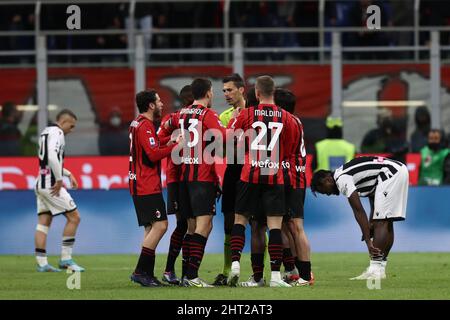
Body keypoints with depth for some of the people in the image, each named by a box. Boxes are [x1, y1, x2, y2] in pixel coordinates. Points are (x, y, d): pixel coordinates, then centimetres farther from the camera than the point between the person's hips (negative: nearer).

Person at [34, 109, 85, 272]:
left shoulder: (46, 132, 19)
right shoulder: (57, 133, -10)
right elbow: (52, 157, -26)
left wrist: (68, 174, 23)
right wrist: (59, 180, -19)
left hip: (41, 184, 9)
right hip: (51, 184, -9)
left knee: (43, 222, 6)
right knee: (74, 217, -2)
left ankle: (41, 263, 3)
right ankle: (66, 259, -2)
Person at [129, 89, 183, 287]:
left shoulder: (138, 124, 18)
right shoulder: (145, 126, -14)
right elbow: (153, 154, -21)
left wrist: (168, 144, 7)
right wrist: (175, 145, -13)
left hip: (140, 186, 11)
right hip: (147, 186, -11)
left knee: (151, 228, 11)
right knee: (160, 225, -13)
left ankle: (147, 274, 10)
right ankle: (140, 271, -14)